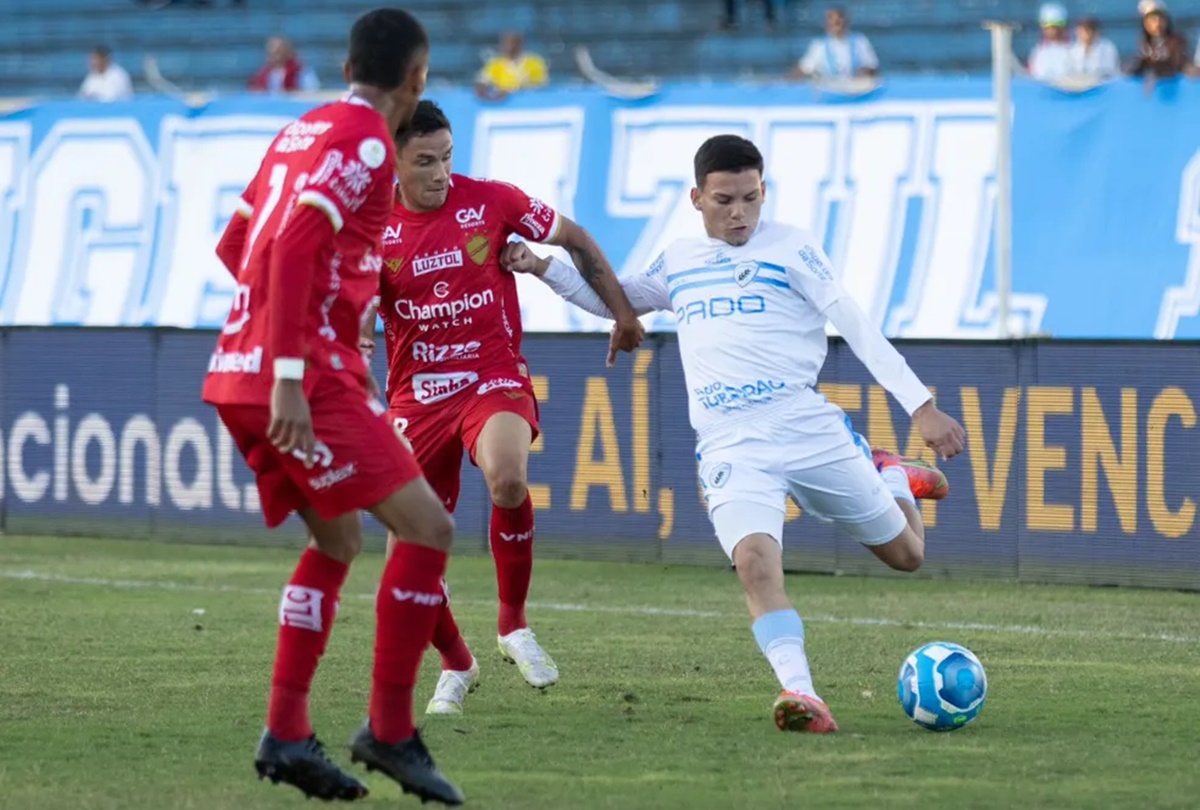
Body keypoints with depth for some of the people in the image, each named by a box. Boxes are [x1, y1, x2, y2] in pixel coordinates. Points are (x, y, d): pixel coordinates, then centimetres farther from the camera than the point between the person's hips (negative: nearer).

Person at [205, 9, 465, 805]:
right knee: (427, 529, -7)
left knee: (339, 540, 19)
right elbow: (295, 245, -21)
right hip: (308, 375, -9)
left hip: (239, 374, 9)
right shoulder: (365, 142, -9)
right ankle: (389, 731, -7)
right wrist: (289, 376, -26)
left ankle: (286, 734, 12)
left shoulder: (301, 132, 17)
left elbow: (236, 245, 26)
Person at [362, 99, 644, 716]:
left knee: (507, 479, -34)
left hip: (494, 380, -2)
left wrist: (623, 313, 12)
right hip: (417, 394, 2)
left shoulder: (491, 201, -4)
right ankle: (456, 666, 24)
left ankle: (513, 626, -13)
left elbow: (574, 239, 11)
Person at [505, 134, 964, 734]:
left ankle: (893, 480, 40)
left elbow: (856, 325, -2)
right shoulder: (678, 262, 16)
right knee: (754, 558, -28)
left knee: (906, 553, 7)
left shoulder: (789, 249, 3)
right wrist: (542, 268, 20)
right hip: (731, 447, 1)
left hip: (808, 429, -1)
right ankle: (799, 692, -34)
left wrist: (921, 406, -9)